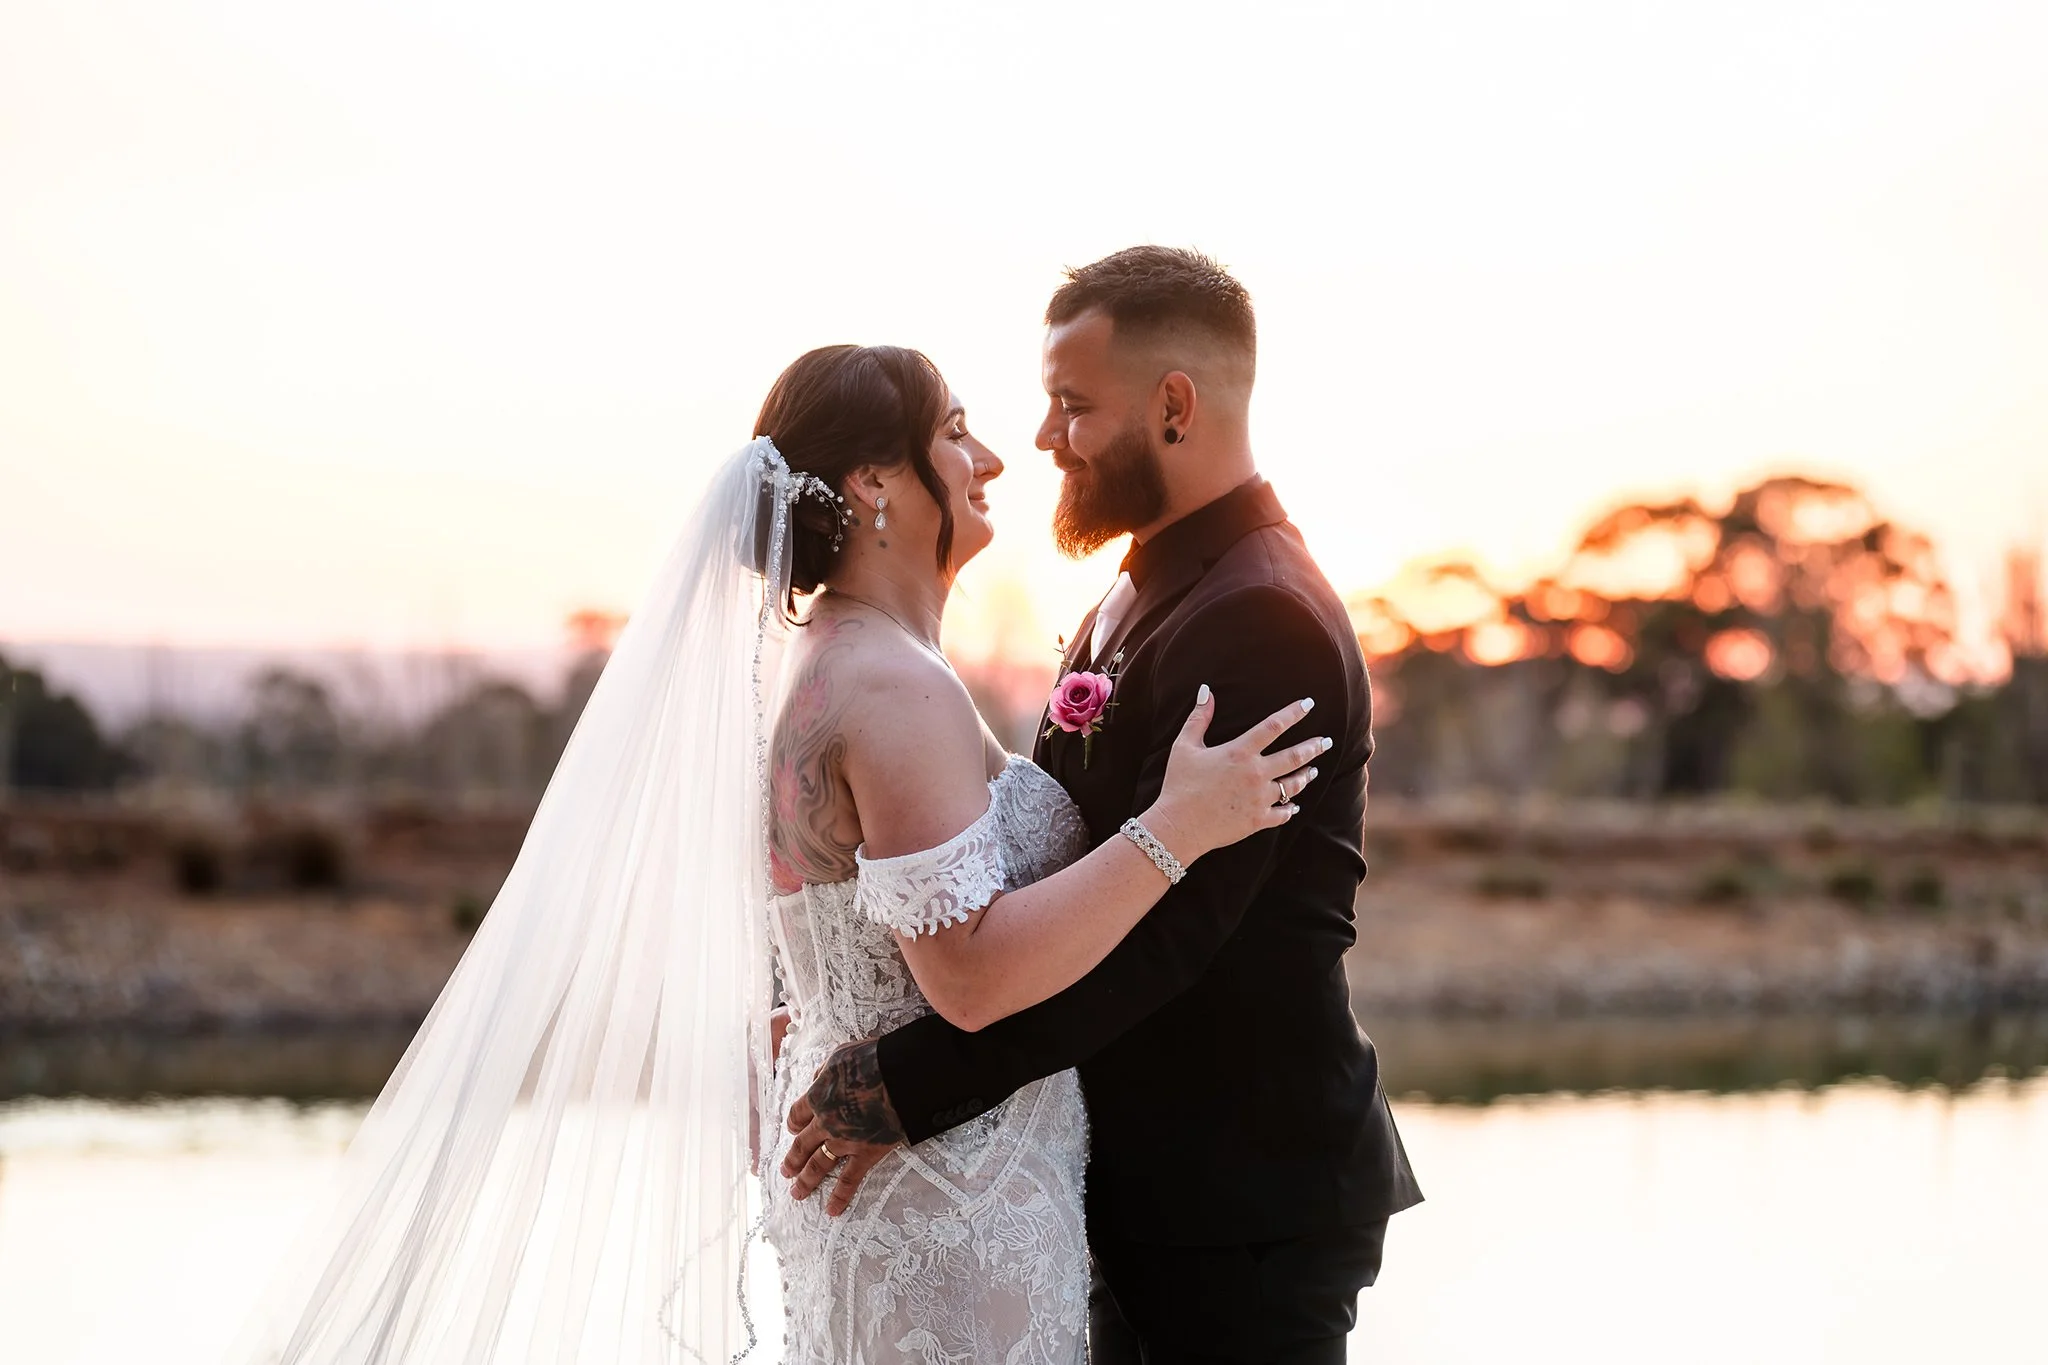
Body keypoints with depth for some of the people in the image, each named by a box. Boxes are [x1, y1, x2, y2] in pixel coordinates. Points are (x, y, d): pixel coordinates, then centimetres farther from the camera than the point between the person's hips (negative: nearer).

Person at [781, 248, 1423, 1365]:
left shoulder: (1262, 622, -19)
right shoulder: (1134, 604, 13)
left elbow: (1159, 930, -26)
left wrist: (905, 1090, -25)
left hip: (1247, 1208, -9)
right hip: (1147, 1188, 9)